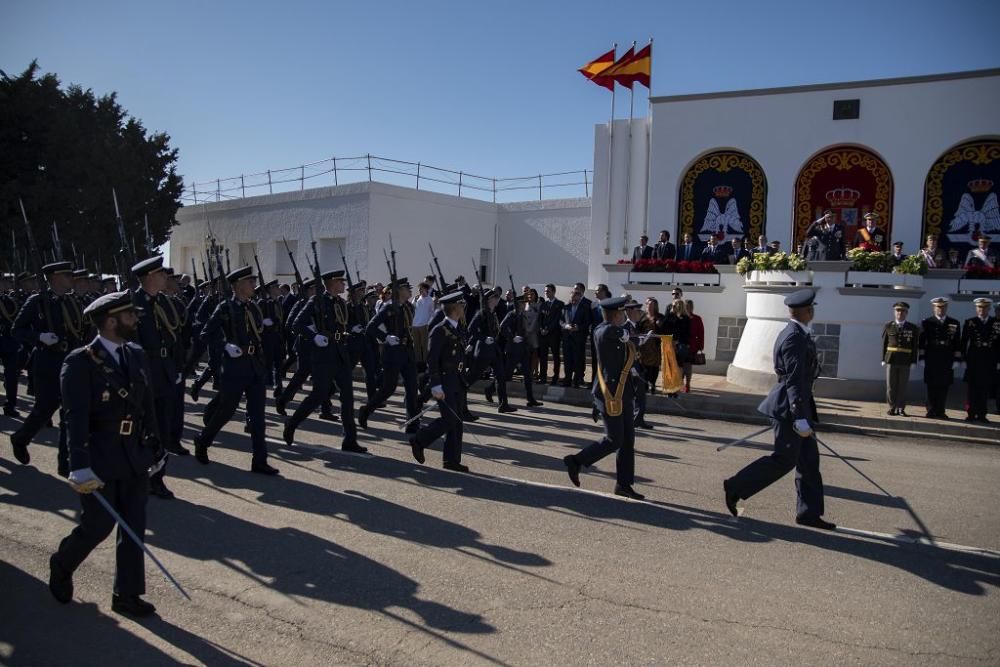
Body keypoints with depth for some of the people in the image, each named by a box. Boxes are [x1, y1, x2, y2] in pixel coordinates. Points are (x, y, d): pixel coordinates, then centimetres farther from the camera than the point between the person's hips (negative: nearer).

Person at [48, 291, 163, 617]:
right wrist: (81, 467, -24)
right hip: (100, 461, -5)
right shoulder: (80, 362, -13)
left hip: (135, 457, 5)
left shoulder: (137, 355, 5)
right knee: (98, 526, 6)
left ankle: (127, 595, 21)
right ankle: (61, 565, 37)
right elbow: (75, 418, -19)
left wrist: (154, 443, 8)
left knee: (134, 528, 9)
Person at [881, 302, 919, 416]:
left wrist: (913, 362, -3)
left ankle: (901, 408, 10)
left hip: (905, 361, 0)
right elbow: (884, 344, 4)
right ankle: (892, 408, 9)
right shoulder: (888, 326, 3)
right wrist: (883, 359, 0)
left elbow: (915, 347, 3)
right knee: (890, 385, 2)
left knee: (902, 386, 3)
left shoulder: (913, 328, 3)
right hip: (891, 359, 0)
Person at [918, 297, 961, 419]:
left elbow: (957, 343, 7)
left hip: (947, 361, 2)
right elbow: (922, 342, 2)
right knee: (932, 386, 1)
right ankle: (931, 411, 7)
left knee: (944, 386, 3)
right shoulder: (927, 323, 4)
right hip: (931, 360, -2)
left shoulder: (955, 323, 9)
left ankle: (940, 411, 10)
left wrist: (956, 359, 1)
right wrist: (922, 358, -3)